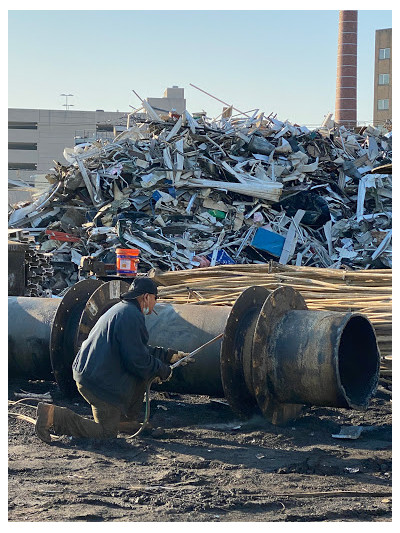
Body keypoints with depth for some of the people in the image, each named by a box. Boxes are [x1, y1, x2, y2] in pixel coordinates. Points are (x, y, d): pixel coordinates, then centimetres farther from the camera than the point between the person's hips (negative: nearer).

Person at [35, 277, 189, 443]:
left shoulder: (122, 310, 17)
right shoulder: (131, 316, -18)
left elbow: (140, 350, 26)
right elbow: (137, 360, -20)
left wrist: (170, 355, 27)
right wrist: (163, 371, -4)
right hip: (99, 382, -11)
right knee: (107, 433, -3)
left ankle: (126, 420, 20)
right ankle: (54, 415, -8)